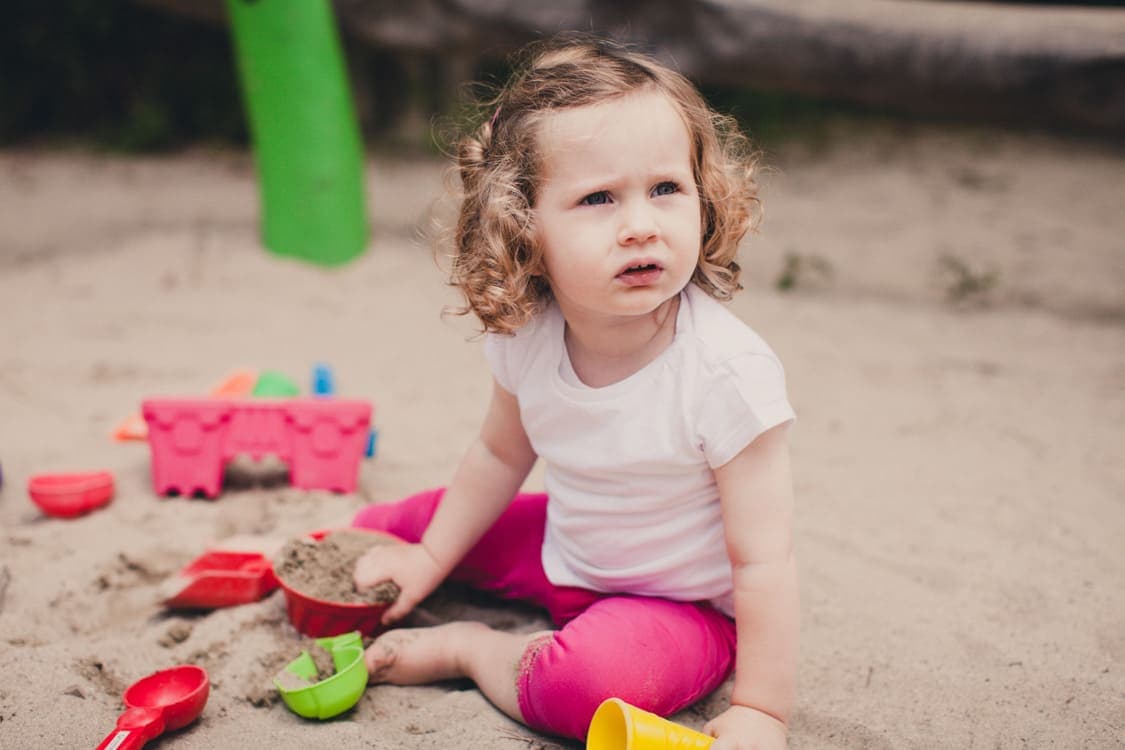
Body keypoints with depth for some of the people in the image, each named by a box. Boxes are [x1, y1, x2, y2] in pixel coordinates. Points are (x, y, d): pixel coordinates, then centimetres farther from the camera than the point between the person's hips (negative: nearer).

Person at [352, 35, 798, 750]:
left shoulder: (728, 371, -32)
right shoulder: (526, 337, -16)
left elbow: (763, 560, -26)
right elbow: (502, 454, 5)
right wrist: (429, 558, 10)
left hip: (684, 603, -4)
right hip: (563, 551, 5)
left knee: (590, 678, -34)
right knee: (382, 525, 6)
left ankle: (467, 648, -7)